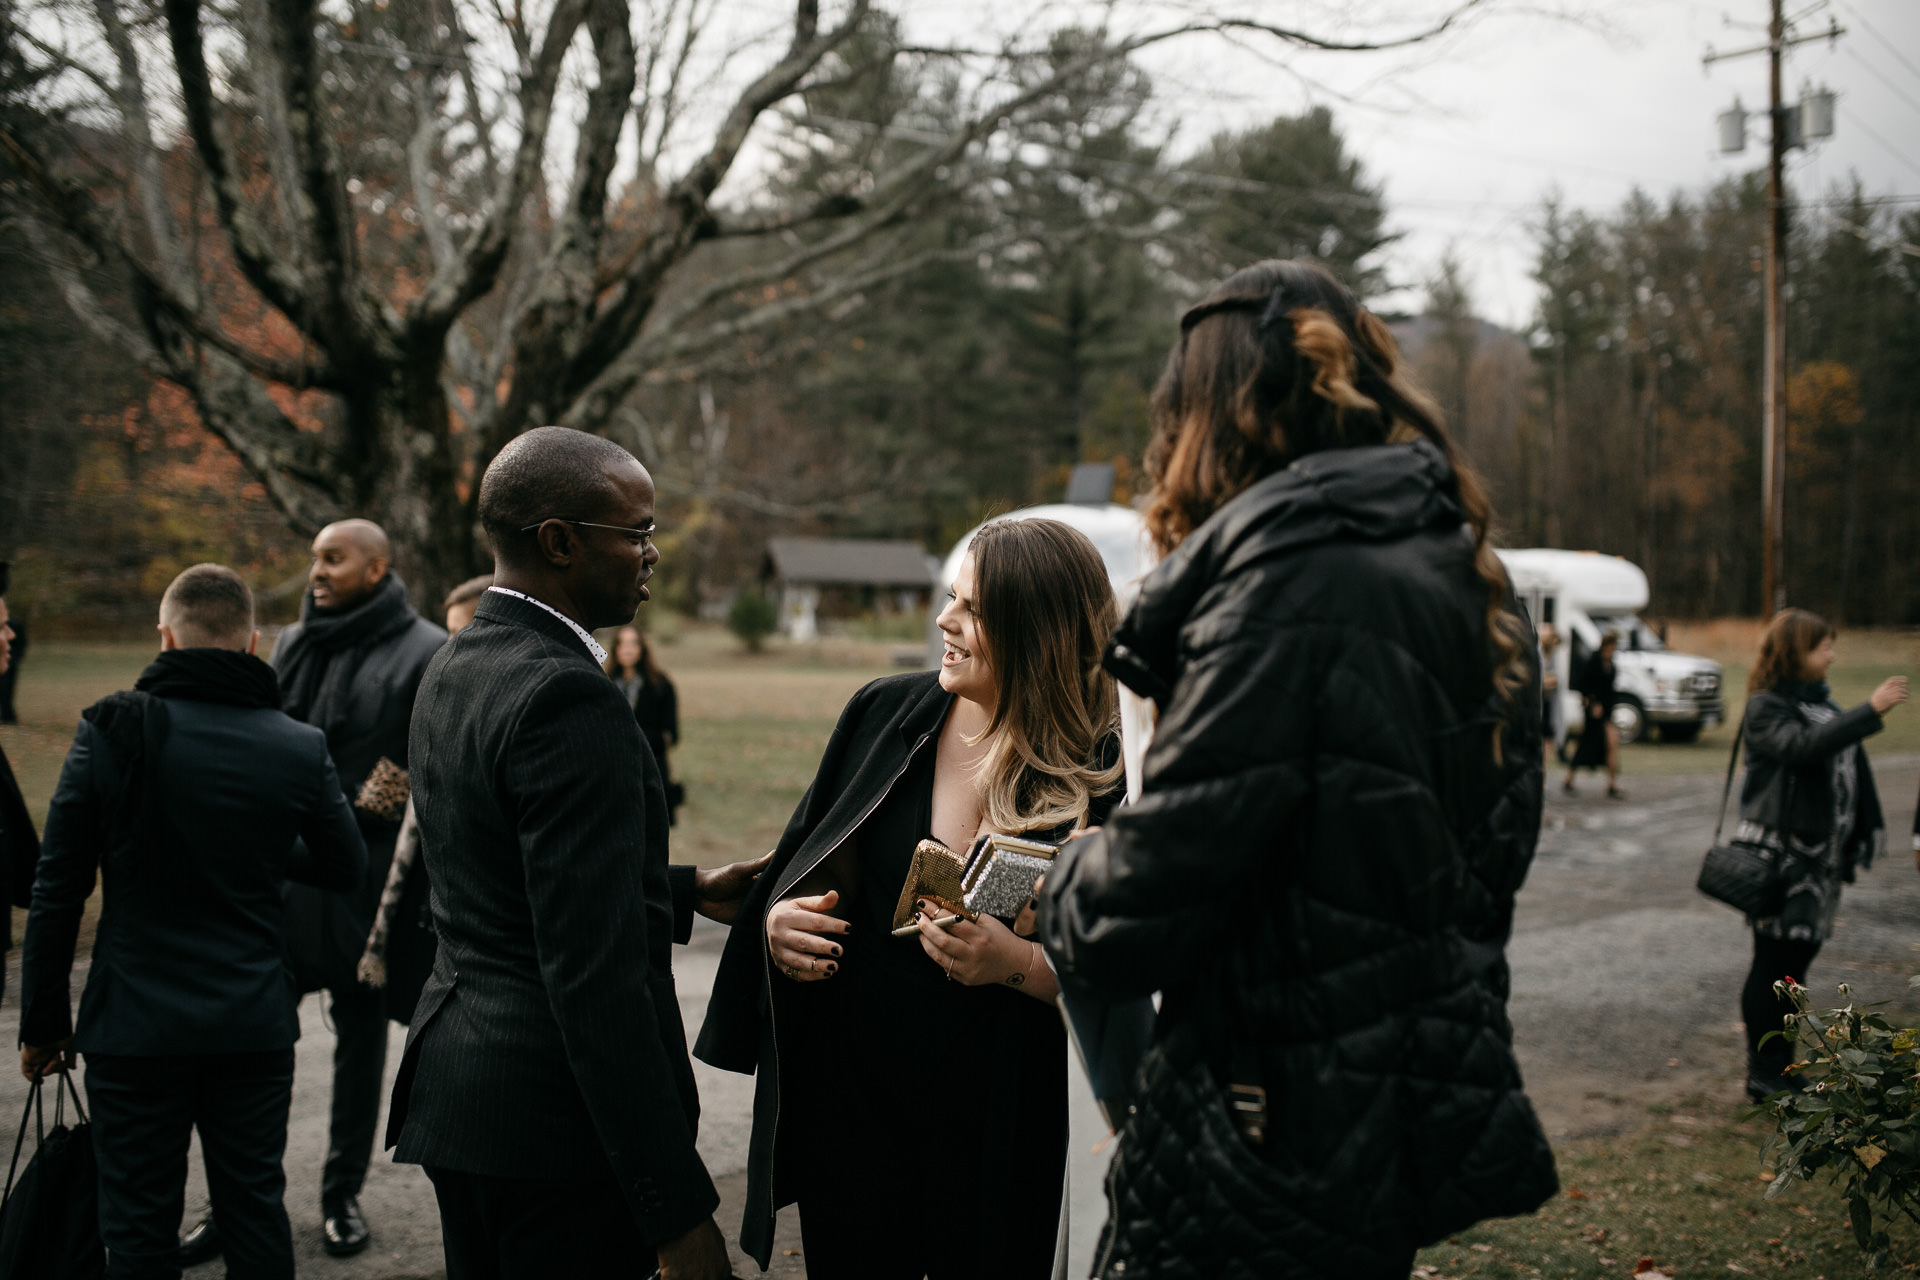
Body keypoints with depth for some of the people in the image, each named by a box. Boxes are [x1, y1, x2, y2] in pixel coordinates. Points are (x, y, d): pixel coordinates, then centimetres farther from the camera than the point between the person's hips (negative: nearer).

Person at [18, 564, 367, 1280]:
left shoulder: (110, 733, -9)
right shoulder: (300, 748, -5)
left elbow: (57, 891, -6)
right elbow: (347, 867, 9)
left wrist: (43, 1023, 4)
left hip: (135, 1026, -1)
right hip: (256, 1026, 2)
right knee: (257, 1218, 13)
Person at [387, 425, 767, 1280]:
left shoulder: (453, 670, 9)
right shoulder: (567, 698, -21)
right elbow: (595, 975, -25)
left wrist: (685, 891, 17)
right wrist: (678, 1208, -21)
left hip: (454, 1078, 10)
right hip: (555, 1113, -9)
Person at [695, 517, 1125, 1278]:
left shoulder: (1107, 780, -13)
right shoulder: (885, 715, 0)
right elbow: (799, 866, 11)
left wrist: (1020, 963, -25)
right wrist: (777, 920, -9)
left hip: (1000, 1137, -3)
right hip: (850, 1097, 3)